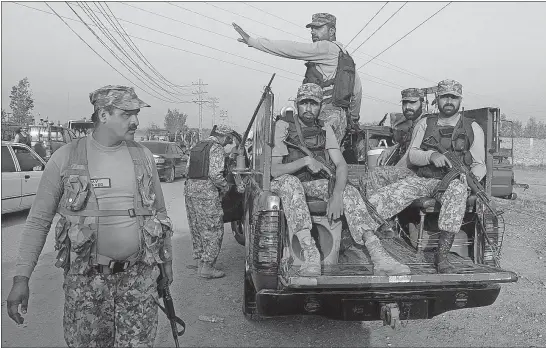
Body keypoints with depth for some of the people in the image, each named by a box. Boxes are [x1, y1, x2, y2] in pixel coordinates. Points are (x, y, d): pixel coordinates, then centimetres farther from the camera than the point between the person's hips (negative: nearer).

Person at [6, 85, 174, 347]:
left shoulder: (143, 156, 4)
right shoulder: (65, 158, -3)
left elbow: (160, 212, 13)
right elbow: (38, 221, -1)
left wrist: (167, 260, 15)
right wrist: (21, 278, -7)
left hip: (139, 275, 2)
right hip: (86, 277, -2)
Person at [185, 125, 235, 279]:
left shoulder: (196, 147, 18)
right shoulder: (217, 148, -9)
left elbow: (188, 169, 16)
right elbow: (215, 174, -18)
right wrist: (225, 187, -3)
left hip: (190, 188, 9)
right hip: (207, 192, -9)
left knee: (196, 229, 15)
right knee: (213, 230, -1)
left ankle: (199, 262, 24)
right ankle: (206, 267, 0)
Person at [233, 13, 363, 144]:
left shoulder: (328, 47, -7)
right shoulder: (342, 52, 24)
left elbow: (290, 49, -12)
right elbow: (358, 87, 29)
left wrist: (251, 40, -10)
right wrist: (354, 116, 39)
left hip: (327, 116, -10)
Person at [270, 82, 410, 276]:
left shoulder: (325, 129, 9)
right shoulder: (283, 126, -4)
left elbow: (341, 165, -3)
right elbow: (274, 170, -13)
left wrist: (337, 194, -22)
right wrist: (305, 161, -27)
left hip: (316, 184, 4)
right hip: (286, 183, -4)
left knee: (350, 192, -22)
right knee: (289, 182, -38)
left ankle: (379, 256, -33)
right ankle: (310, 254, -48)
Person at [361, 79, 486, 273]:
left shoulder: (473, 129, 11)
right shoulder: (424, 124, 15)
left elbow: (479, 165, 9)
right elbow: (412, 155, 8)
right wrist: (431, 156, -14)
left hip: (453, 181, -1)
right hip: (423, 179, 2)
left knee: (457, 188, -40)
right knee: (380, 199, -23)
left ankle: (442, 255, -38)